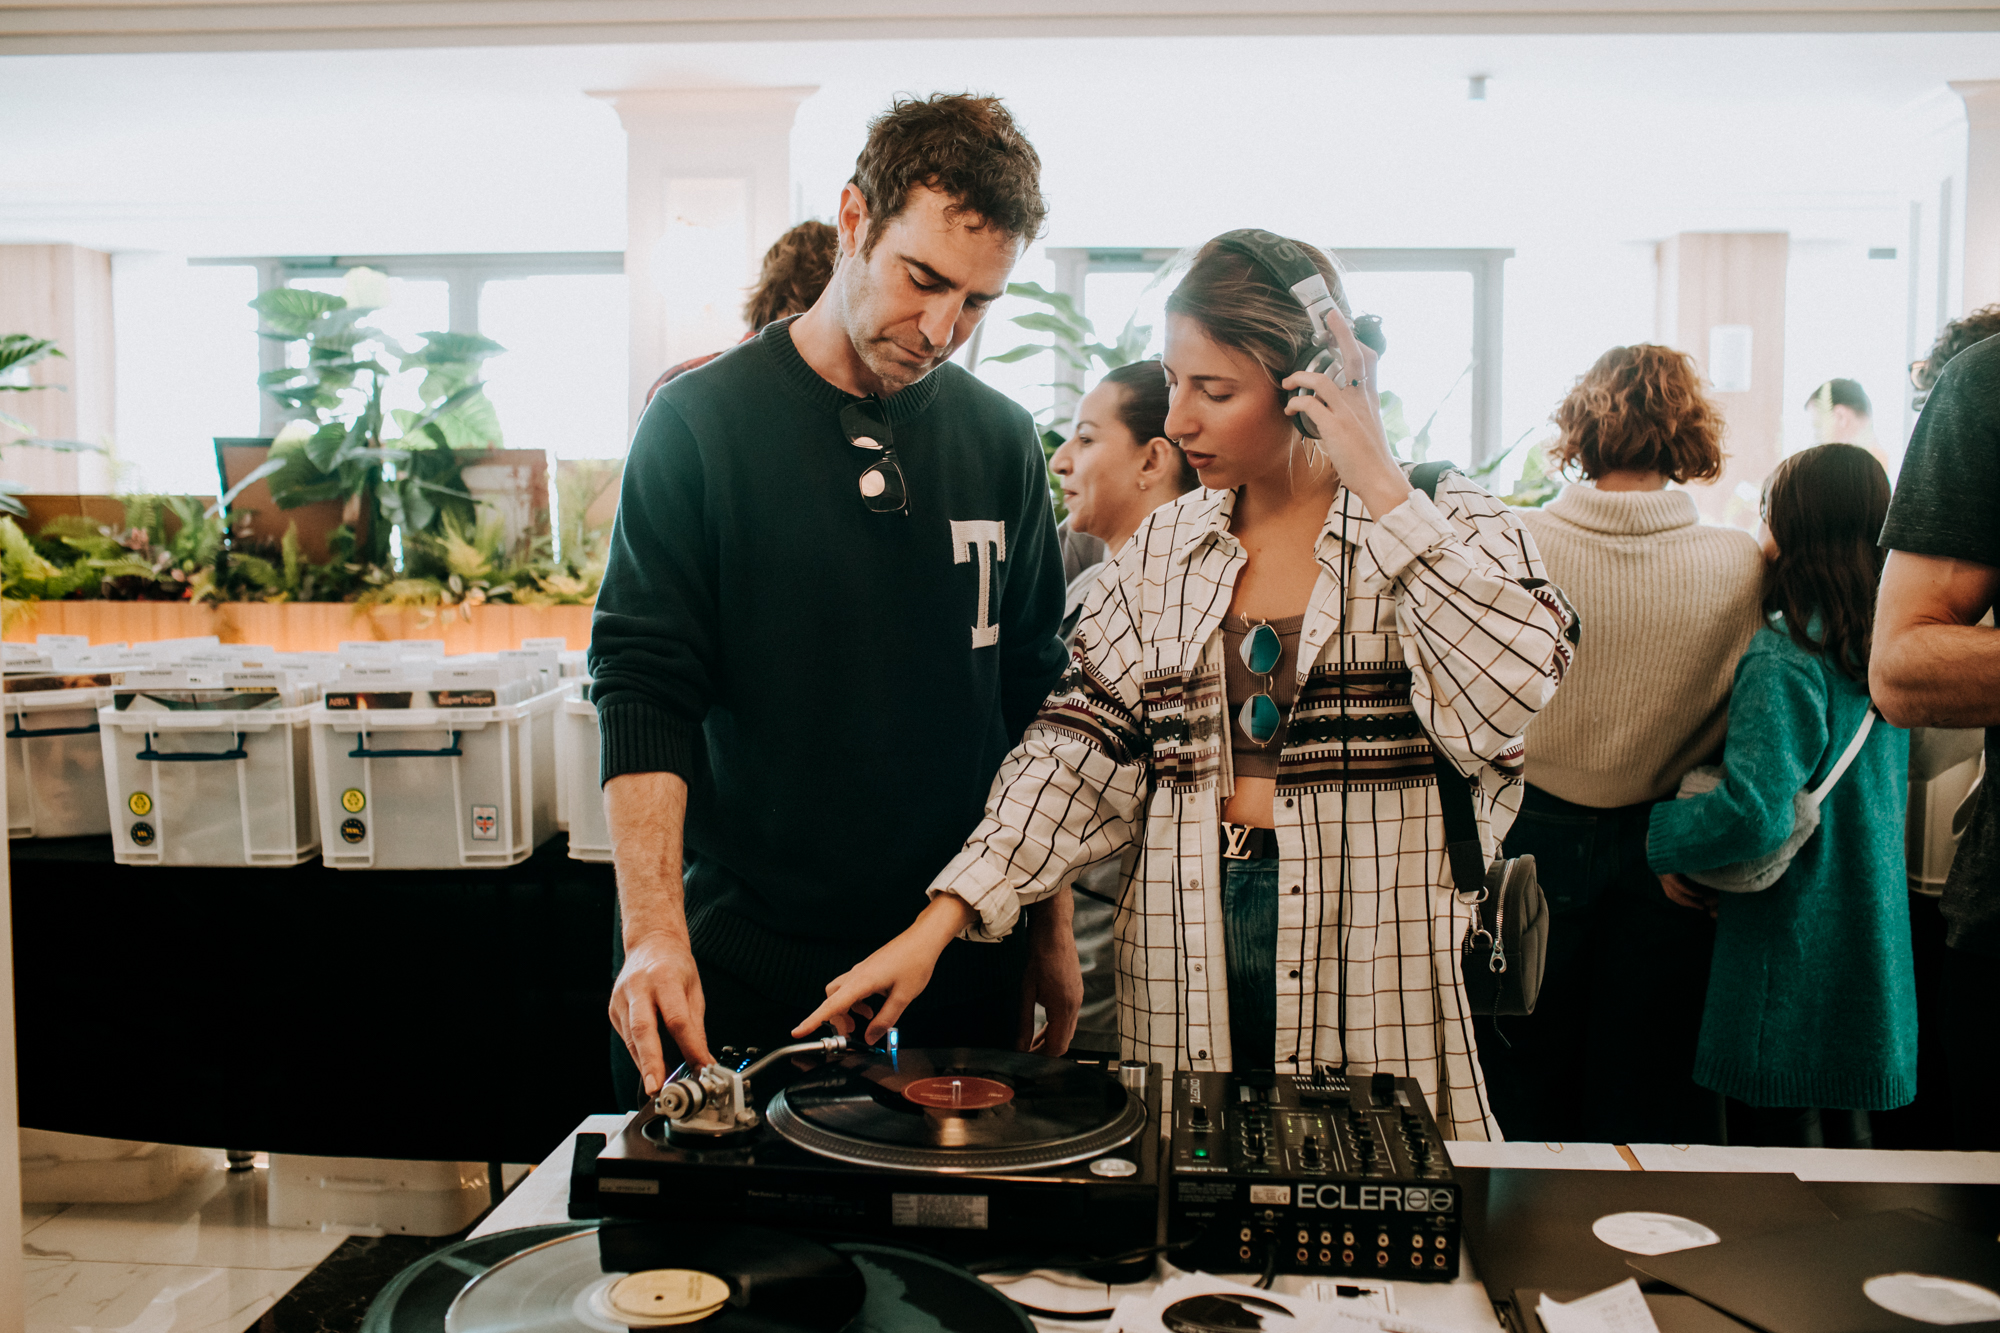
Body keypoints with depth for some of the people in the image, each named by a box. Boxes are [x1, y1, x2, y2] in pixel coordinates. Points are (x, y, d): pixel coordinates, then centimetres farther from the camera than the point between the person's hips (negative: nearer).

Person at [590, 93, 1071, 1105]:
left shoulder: (1002, 442, 4)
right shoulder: (700, 422, -8)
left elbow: (1033, 699, 9)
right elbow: (644, 692, -12)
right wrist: (654, 933, -22)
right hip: (743, 957, -3)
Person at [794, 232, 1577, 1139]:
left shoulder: (1441, 522, -2)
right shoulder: (1163, 548, 8)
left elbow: (1510, 695, -20)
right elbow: (1080, 748, 3)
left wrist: (1379, 486, -17)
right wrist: (941, 918, -7)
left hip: (1375, 979, -2)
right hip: (1184, 973, 3)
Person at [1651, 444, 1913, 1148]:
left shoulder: (1783, 659, -20)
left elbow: (1754, 812, -29)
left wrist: (1663, 839, -15)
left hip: (1791, 952, -8)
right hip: (1871, 947, 8)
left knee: (1777, 1127, 4)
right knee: (1843, 1126, 19)